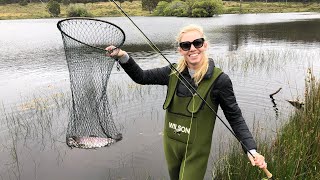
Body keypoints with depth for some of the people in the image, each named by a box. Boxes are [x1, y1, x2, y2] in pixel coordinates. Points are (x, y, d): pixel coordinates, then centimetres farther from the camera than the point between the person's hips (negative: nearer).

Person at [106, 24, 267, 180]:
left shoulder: (219, 80, -18)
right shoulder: (173, 72, -7)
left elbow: (235, 117, -11)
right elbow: (141, 77, 1)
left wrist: (251, 149, -20)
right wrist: (123, 57, -14)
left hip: (196, 151, -4)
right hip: (170, 144, 5)